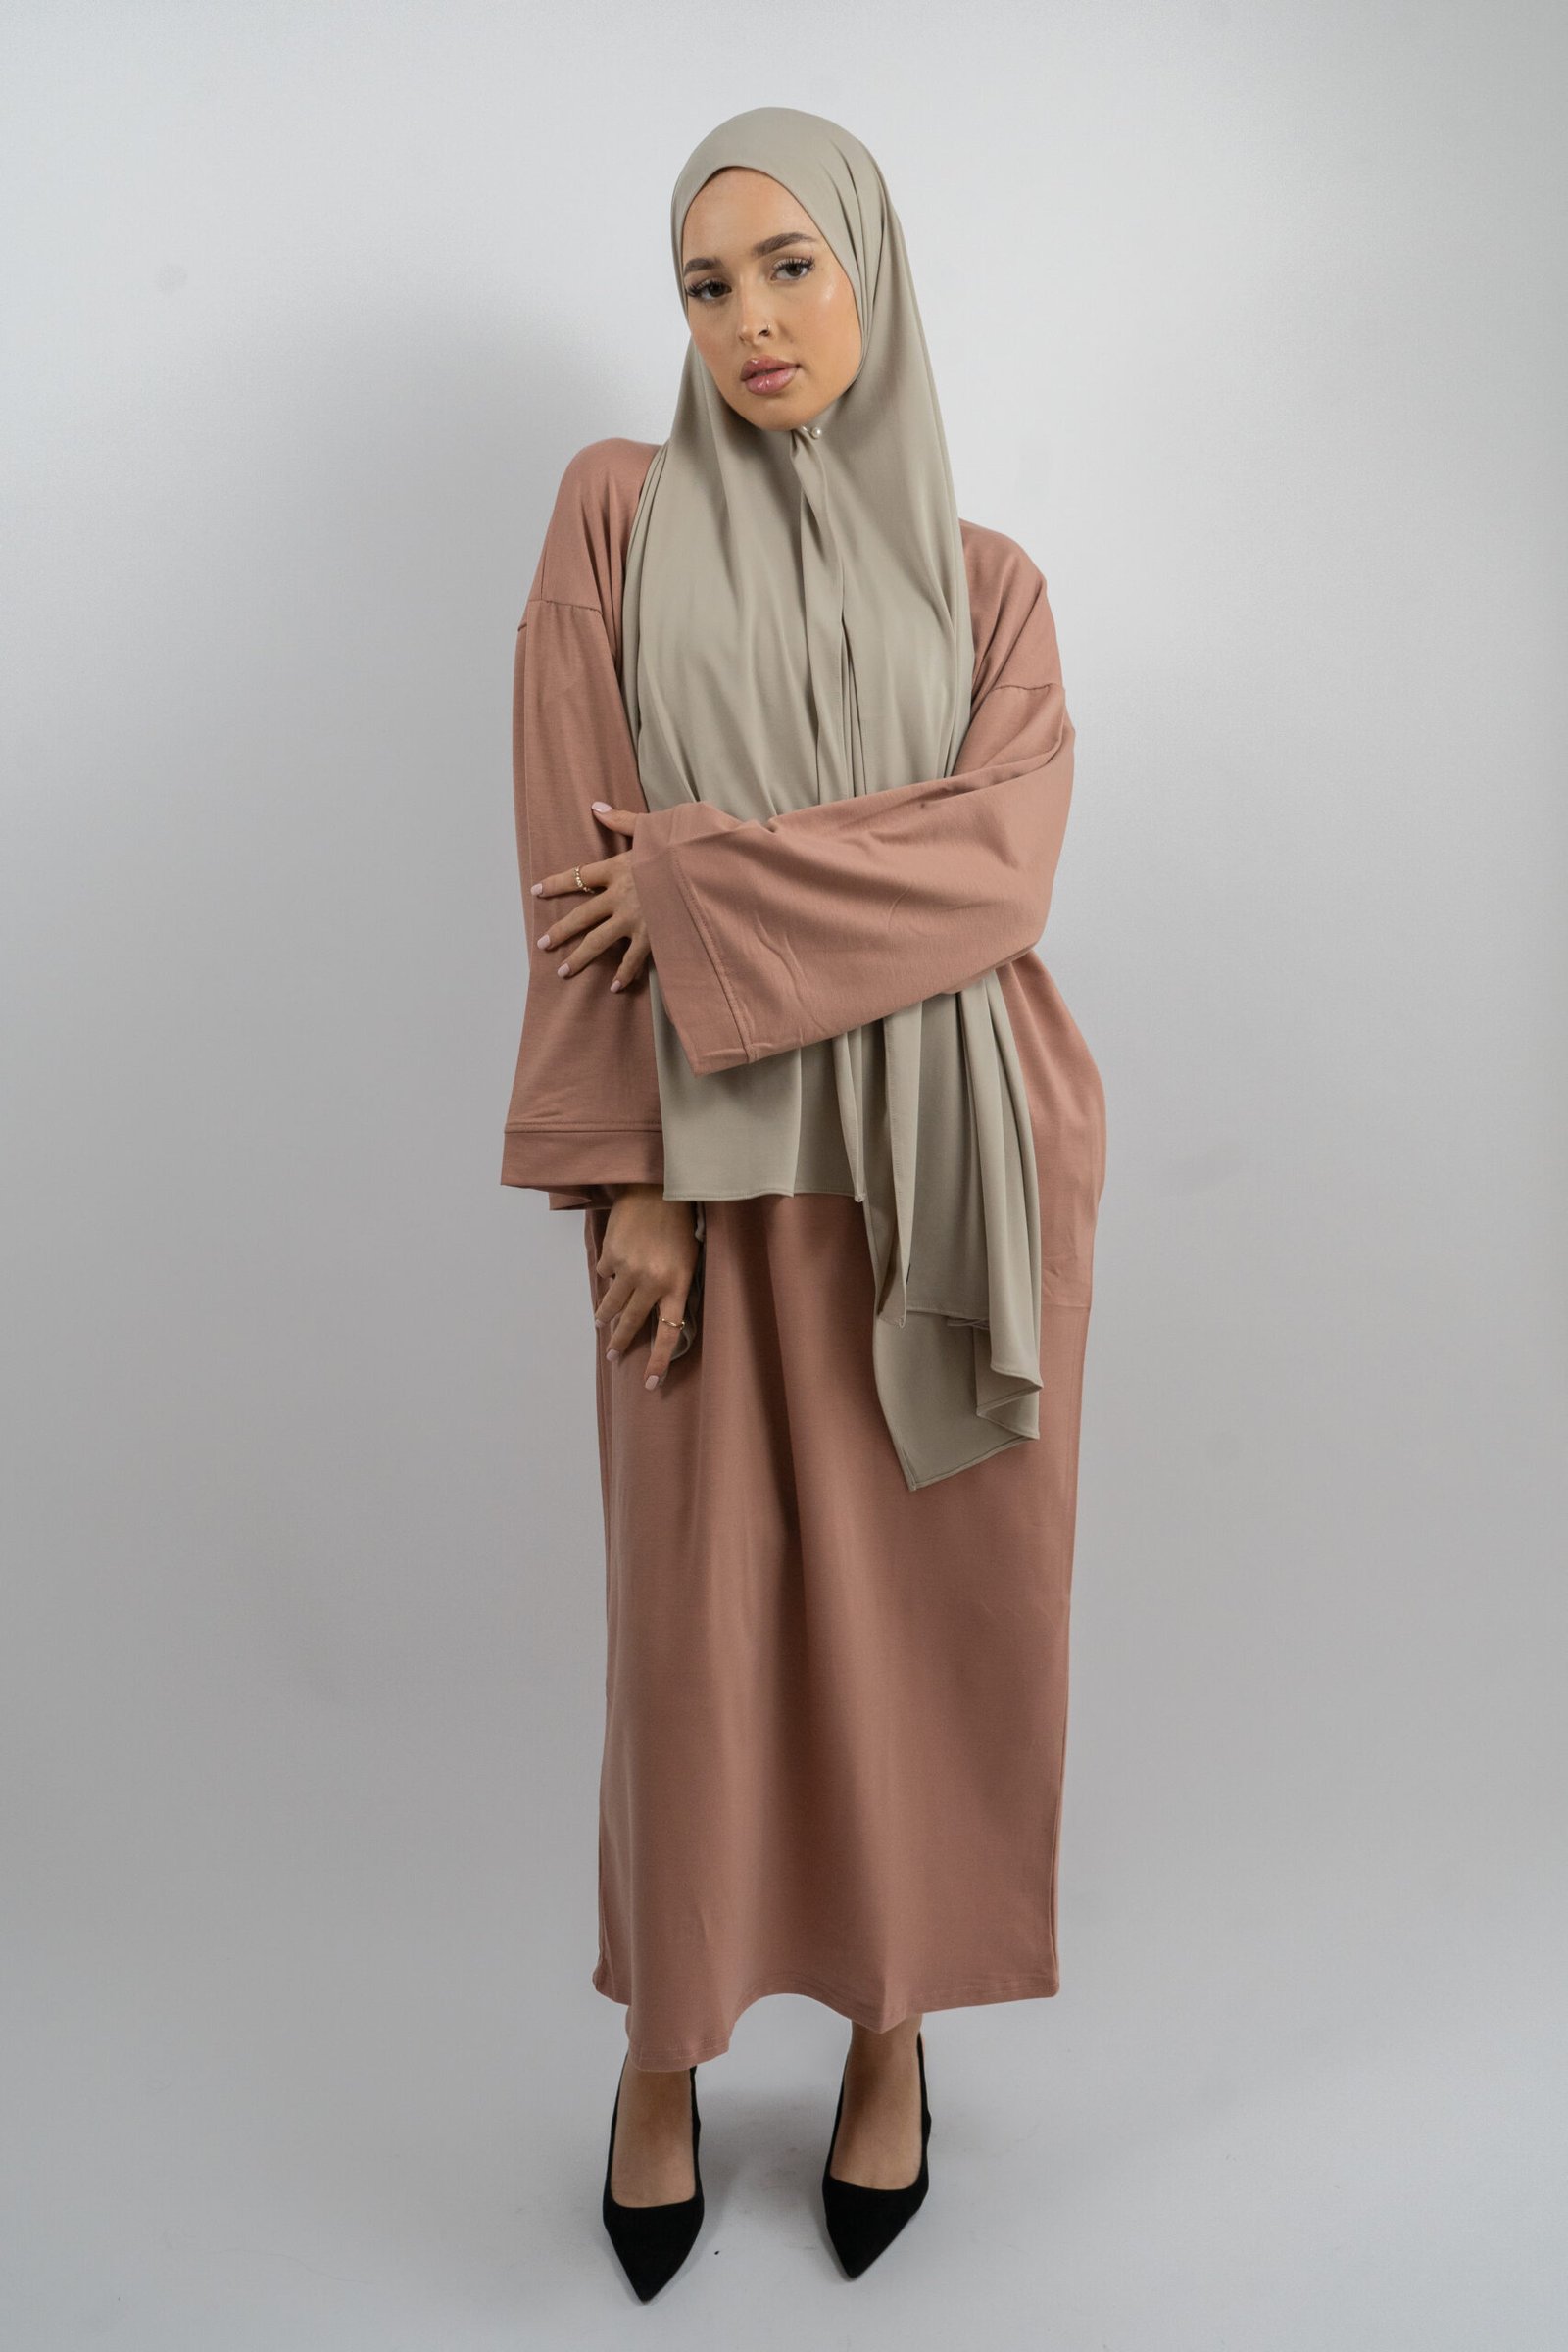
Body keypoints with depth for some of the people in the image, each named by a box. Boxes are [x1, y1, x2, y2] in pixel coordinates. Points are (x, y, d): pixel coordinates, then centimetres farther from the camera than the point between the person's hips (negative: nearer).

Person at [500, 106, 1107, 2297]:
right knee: (706, 1615, 6)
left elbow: (997, 866, -7)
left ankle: (894, 2028, 32)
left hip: (960, 1162, 2)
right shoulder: (619, 512, 5)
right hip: (731, 1158, -1)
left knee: (935, 1605, 9)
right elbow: (577, 865, -3)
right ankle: (666, 2046, 30)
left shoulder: (986, 582, 9)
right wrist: (625, 1174, -9)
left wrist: (697, 884, -15)